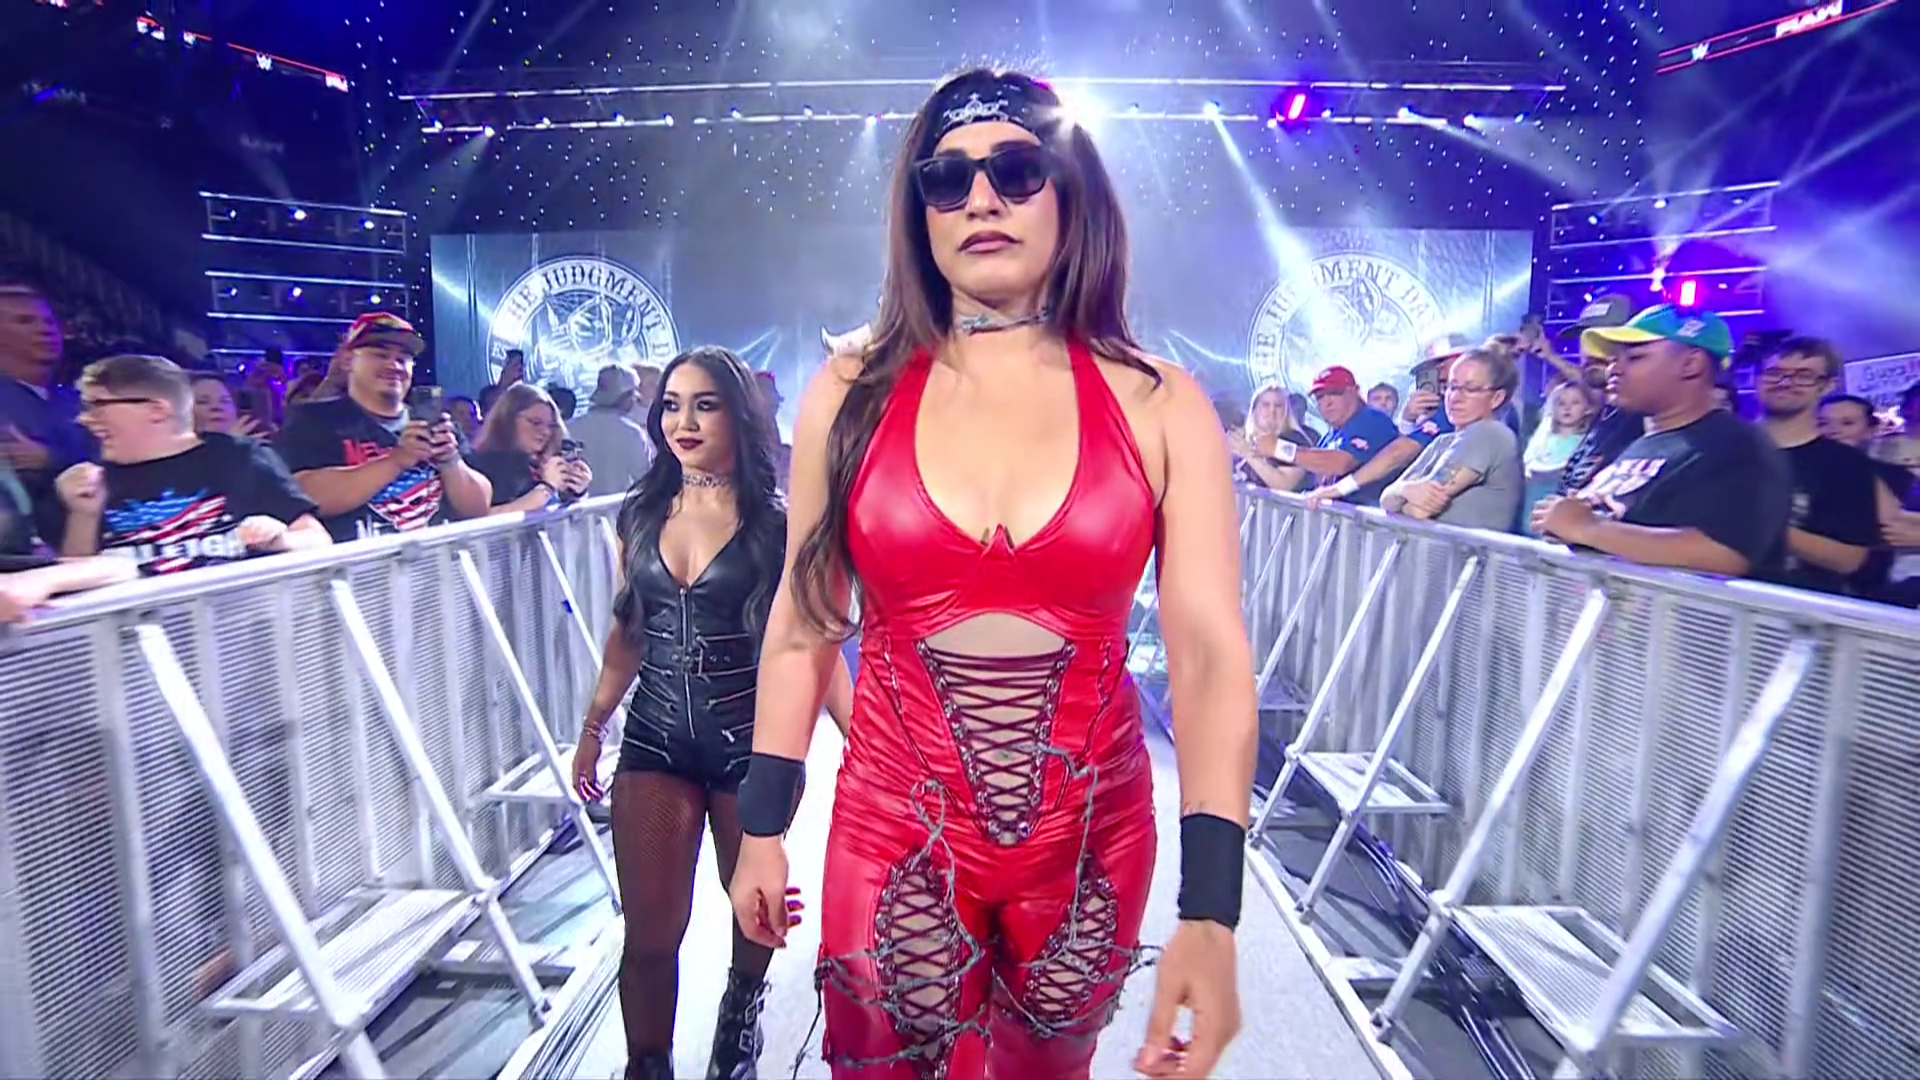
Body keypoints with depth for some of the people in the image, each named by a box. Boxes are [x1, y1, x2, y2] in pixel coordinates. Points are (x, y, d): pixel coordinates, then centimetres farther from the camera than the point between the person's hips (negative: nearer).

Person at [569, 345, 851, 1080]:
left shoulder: (776, 524, -7)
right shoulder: (641, 516, 5)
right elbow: (628, 629, 15)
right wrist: (594, 727, 17)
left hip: (753, 739, -2)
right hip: (655, 741, 3)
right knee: (649, 935, 1)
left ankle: (742, 1004, 49)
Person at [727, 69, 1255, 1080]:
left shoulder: (1159, 407, -7)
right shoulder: (851, 394, -5)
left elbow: (1212, 657, -13)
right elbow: (801, 626, 1)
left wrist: (1211, 912, -21)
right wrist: (761, 828, 5)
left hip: (1091, 843, 1)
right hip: (892, 837, 0)